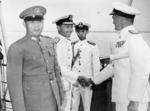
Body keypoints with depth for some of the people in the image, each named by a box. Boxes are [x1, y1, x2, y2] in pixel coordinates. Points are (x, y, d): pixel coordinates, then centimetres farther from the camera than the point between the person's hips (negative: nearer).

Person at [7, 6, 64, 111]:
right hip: (33, 100, -7)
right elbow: (14, 82, -14)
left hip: (52, 96, 7)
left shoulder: (49, 42, 7)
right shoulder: (16, 48, -14)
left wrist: (61, 94, 16)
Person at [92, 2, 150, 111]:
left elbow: (141, 71, -22)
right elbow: (114, 65, 25)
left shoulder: (134, 37, -15)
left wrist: (134, 101, -24)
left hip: (133, 98, -10)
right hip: (124, 96, 10)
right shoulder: (123, 40, 17)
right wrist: (94, 80, 27)